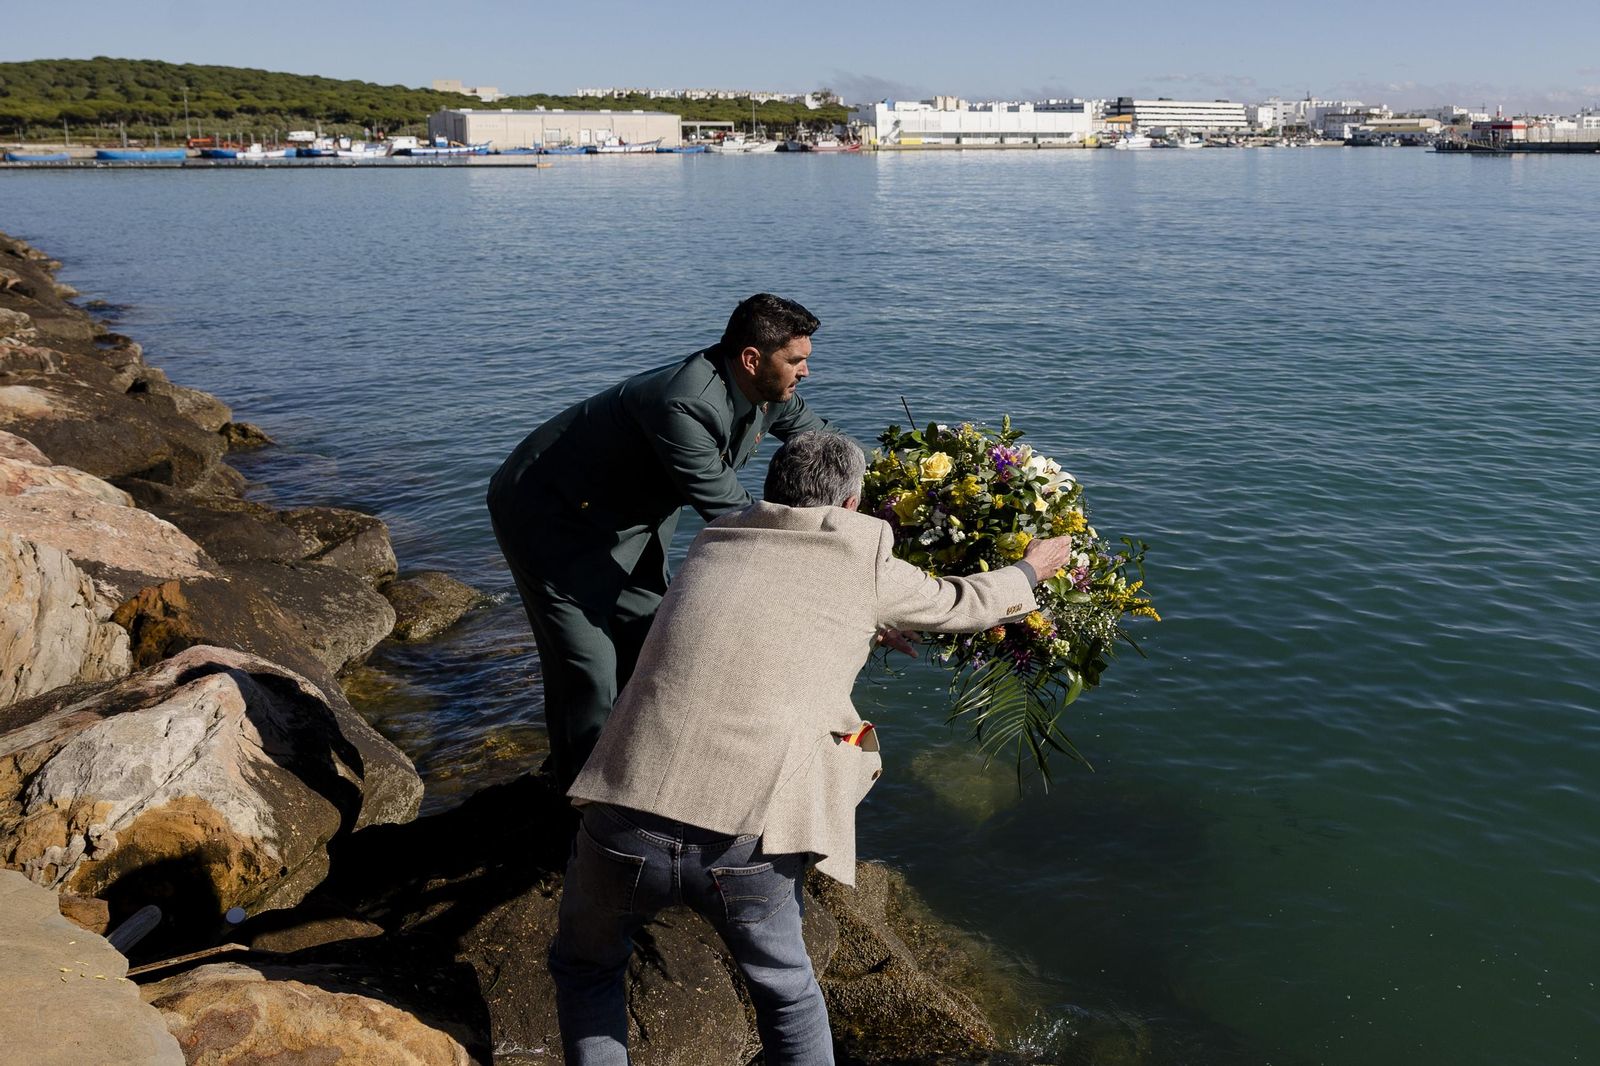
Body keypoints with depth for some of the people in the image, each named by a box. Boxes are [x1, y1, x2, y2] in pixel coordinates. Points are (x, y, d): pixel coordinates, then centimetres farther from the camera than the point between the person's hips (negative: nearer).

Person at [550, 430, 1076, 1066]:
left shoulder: (710, 549, 20)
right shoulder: (864, 566, 10)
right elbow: (965, 604, 28)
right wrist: (1033, 567, 49)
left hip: (622, 826, 2)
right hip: (747, 845, -2)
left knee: (585, 970, 32)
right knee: (786, 990, 29)